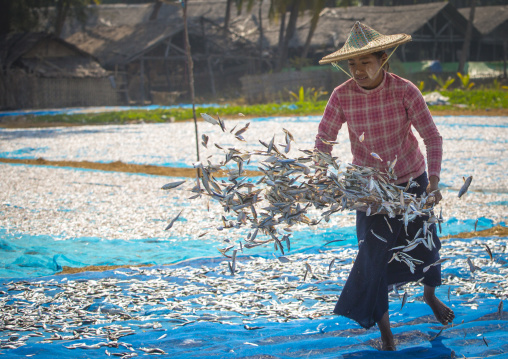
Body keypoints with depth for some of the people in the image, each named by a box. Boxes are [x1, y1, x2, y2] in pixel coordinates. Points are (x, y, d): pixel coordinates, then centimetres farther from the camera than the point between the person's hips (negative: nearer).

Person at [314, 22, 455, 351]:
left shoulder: (405, 91, -20)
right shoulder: (342, 96, -16)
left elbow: (432, 137, -19)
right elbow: (324, 139, -6)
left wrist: (434, 181, -31)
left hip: (412, 179, 0)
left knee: (425, 243, 14)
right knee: (374, 255, -8)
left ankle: (430, 294, 49)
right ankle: (385, 334, 4)